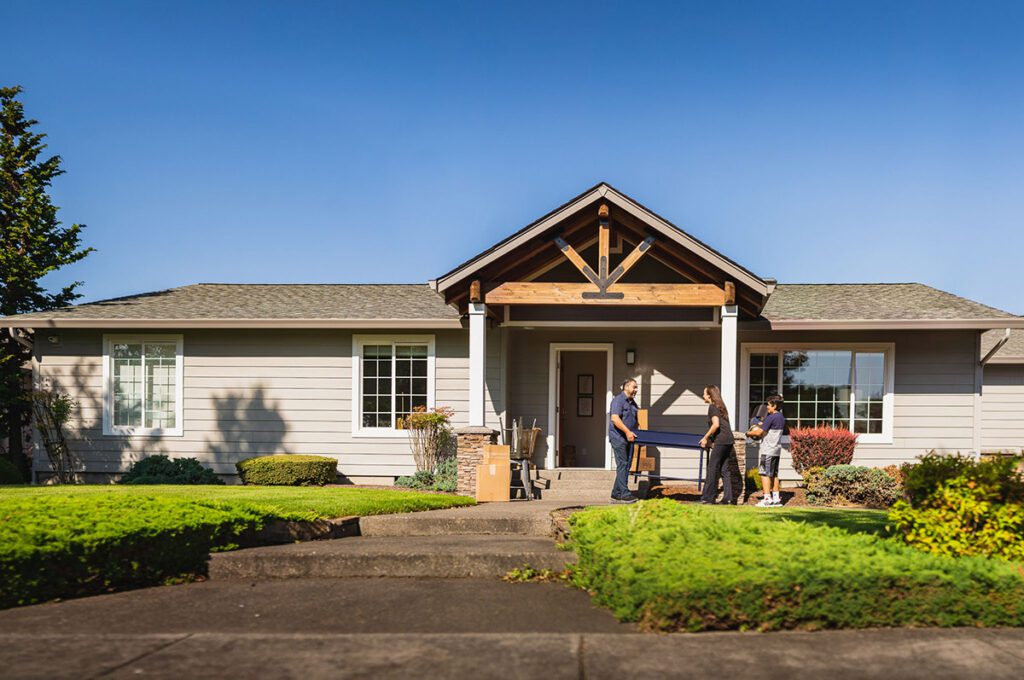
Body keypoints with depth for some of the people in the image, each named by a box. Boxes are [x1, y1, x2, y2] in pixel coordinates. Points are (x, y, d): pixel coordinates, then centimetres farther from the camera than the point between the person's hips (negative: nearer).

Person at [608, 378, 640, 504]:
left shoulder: (632, 403, 18)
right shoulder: (618, 400, -10)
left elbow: (636, 421, 26)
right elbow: (614, 418, -22)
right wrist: (627, 431, -24)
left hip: (627, 438, 9)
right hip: (618, 437, -9)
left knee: (626, 465, 8)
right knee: (622, 465, -10)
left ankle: (616, 494, 12)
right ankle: (624, 494, -9)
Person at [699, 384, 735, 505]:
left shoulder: (712, 407, -5)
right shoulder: (720, 406, 21)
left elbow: (716, 424, -18)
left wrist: (705, 438, -9)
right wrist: (711, 439, 22)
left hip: (721, 441, -9)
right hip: (728, 440, 9)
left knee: (712, 469, -4)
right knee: (724, 469, 9)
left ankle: (708, 498, -2)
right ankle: (728, 498, 6)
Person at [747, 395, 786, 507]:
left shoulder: (771, 417, -15)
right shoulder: (782, 418, 12)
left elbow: (759, 432, -16)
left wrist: (749, 433, 0)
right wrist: (762, 426, 13)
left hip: (767, 450, -9)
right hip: (777, 449, 9)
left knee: (765, 473, -4)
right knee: (774, 474, 14)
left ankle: (767, 499, -6)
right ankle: (776, 498, 16)